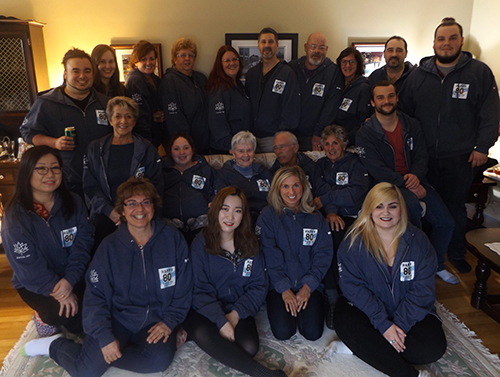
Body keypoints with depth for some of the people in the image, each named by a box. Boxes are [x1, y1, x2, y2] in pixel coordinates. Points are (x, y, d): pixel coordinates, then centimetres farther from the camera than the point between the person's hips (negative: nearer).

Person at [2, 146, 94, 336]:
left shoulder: (74, 203, -3)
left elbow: (82, 245, -7)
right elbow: (28, 267, -15)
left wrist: (69, 280, -22)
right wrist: (57, 291, -24)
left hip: (72, 278, 4)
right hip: (34, 285, -4)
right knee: (72, 314, -27)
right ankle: (46, 315, 8)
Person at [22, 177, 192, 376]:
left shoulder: (173, 239, -3)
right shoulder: (110, 246, -2)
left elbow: (183, 289, 2)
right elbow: (95, 296, -4)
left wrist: (169, 322, -7)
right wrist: (105, 337, -14)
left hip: (157, 319, 1)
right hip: (118, 317, -1)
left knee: (159, 360, -26)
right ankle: (57, 346, 14)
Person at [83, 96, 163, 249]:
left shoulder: (147, 149, 10)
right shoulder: (95, 149, 12)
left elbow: (156, 185, 5)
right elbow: (90, 186, 8)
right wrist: (110, 211, -7)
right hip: (105, 215, 1)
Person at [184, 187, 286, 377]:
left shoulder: (250, 243, 3)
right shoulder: (201, 243, -5)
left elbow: (258, 286, 2)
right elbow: (199, 290, -8)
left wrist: (236, 314, -13)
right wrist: (221, 320, -20)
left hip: (239, 311, 2)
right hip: (206, 311, -1)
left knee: (249, 347, -27)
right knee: (204, 335, -34)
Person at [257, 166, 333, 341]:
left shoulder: (315, 217, 5)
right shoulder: (268, 216, -3)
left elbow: (323, 254, 1)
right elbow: (269, 255, -8)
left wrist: (308, 286, -10)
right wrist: (284, 289, -14)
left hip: (309, 284, 2)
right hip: (278, 285, -1)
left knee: (313, 332, -14)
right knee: (283, 332, -17)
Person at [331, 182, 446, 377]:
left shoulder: (418, 240, -4)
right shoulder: (354, 242, -8)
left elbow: (423, 289, -7)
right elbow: (353, 286, -13)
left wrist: (401, 324, -19)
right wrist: (383, 324, -22)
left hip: (409, 312, 2)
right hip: (367, 308, -1)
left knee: (433, 348, -24)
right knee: (346, 323, -32)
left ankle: (363, 348, -15)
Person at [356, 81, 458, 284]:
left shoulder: (412, 125, 9)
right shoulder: (366, 133, -6)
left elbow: (422, 156, 6)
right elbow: (376, 169, -13)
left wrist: (416, 175, -16)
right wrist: (406, 184, -21)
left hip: (414, 181, 5)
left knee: (446, 221, -7)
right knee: (412, 204, -34)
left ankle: (436, 265, 19)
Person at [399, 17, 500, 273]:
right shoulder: (419, 74, 4)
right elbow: (404, 111, 7)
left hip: (460, 157, -1)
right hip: (424, 156, 2)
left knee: (455, 207, 11)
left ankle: (456, 253, 30)